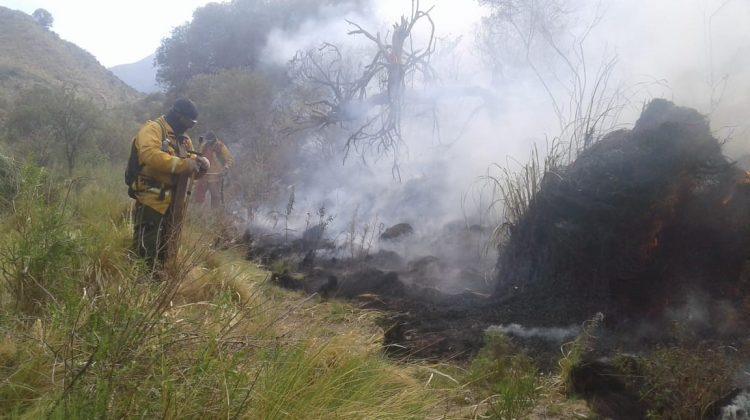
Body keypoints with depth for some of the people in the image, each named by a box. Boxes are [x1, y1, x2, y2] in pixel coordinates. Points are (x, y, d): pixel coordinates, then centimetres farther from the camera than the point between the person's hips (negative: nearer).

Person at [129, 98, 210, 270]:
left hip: (174, 203, 9)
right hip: (152, 200, -9)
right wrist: (182, 164, -29)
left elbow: (190, 166, 18)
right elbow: (150, 154, -28)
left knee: (167, 252, 17)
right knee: (146, 253, -5)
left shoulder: (184, 139, 18)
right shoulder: (152, 129, -9)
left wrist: (200, 163, -7)